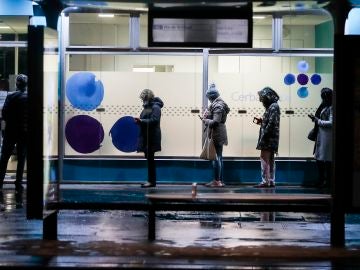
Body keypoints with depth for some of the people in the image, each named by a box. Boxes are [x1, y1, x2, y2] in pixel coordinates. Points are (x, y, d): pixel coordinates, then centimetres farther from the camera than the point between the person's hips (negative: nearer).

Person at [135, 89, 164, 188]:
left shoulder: (155, 107, -11)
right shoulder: (147, 107, 15)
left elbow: (154, 120, -21)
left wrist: (141, 120, -22)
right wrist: (139, 121, 0)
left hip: (152, 137, -8)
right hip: (146, 137, 8)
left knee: (150, 158, -5)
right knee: (149, 158, 10)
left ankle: (152, 181, 0)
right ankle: (150, 180, 16)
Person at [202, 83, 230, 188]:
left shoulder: (217, 106, -17)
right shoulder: (218, 103, 13)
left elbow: (215, 122, -23)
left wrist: (205, 120, -9)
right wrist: (207, 119, 4)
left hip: (216, 135, -10)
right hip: (218, 134, 10)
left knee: (216, 157, -5)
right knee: (219, 157, 13)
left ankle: (217, 181, -1)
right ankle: (220, 180, 19)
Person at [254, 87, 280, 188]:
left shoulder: (273, 107, -13)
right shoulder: (272, 106, 16)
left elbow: (271, 123, -20)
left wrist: (263, 136, -20)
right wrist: (261, 121, 8)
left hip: (269, 138, -10)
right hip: (271, 138, 10)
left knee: (264, 158, -10)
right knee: (270, 160, 11)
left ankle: (265, 181, -11)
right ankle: (271, 181, 14)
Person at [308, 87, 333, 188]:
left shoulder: (331, 108, -12)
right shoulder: (324, 106, 14)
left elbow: (331, 123, -19)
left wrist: (317, 120, -14)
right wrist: (315, 118, 3)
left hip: (327, 137, -9)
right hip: (321, 135, 9)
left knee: (327, 160, -2)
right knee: (319, 159, 10)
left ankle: (327, 181, 5)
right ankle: (321, 180, 18)